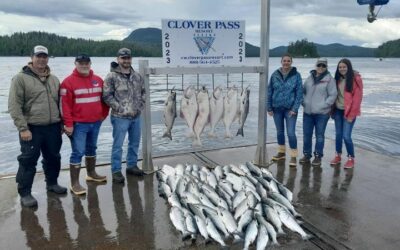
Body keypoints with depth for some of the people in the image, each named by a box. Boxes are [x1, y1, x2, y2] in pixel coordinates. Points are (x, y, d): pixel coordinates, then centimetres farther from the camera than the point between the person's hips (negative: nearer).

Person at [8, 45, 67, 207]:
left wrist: (61, 123, 16)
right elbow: (14, 106, -11)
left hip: (53, 127, 5)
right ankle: (25, 193, 13)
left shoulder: (54, 79, 11)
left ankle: (52, 183, 35)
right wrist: (23, 128, -16)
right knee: (28, 161, 2)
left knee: (53, 158, 16)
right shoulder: (21, 78, -6)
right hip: (31, 128, -5)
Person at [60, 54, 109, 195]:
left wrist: (103, 114, 11)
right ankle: (75, 183, 3)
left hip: (95, 123, 6)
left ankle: (91, 174, 36)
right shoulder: (69, 81, -9)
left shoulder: (98, 80, 8)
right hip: (78, 124, -6)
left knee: (91, 149, 19)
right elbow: (65, 105, -13)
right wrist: (68, 124, -16)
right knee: (78, 152, -4)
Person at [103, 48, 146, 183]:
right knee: (118, 145, 1)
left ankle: (132, 165, 32)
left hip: (136, 116, 6)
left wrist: (140, 106, 3)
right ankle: (116, 171, 13)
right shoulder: (112, 76, -10)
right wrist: (120, 108, -16)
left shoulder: (137, 76, 8)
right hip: (120, 117, -6)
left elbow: (143, 92, 16)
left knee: (134, 143, 16)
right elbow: (107, 96, -13)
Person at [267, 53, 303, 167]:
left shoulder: (296, 75, -4)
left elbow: (299, 92, -5)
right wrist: (269, 107, 0)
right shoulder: (275, 74, 1)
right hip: (277, 108, 3)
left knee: (291, 133, -7)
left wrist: (295, 108, -12)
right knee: (280, 132, 15)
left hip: (290, 109, -3)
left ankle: (293, 156, 5)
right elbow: (269, 91, 4)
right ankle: (281, 152, 31)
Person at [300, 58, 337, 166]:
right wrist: (304, 102, 5)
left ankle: (318, 156, 14)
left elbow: (333, 95, -7)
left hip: (322, 113, -4)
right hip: (308, 112, 5)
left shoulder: (329, 79, -4)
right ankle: (306, 155, 23)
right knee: (306, 134, 10)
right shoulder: (310, 77, 9)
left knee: (319, 135, 4)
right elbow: (303, 91, 17)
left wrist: (324, 105, -13)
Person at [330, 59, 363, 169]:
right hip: (338, 110, 5)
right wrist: (333, 110, 5)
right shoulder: (338, 79, 7)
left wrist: (351, 114, -13)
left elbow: (357, 98, -12)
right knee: (338, 134, 11)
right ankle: (338, 156, 25)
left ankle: (351, 158, 10)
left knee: (346, 136, -8)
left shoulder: (356, 79, -10)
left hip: (348, 112, -5)